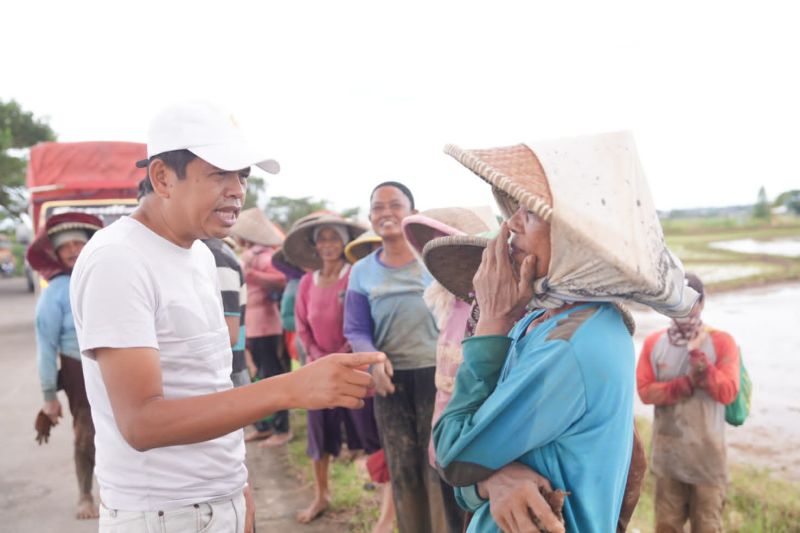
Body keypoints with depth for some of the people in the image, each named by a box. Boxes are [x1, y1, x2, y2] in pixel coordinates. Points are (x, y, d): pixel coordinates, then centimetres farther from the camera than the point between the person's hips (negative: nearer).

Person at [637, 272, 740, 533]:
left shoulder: (722, 342, -5)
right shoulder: (653, 343, 1)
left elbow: (727, 392, -14)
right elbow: (645, 390, -5)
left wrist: (697, 355, -20)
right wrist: (685, 384, -16)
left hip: (707, 453, -2)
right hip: (667, 451, 2)